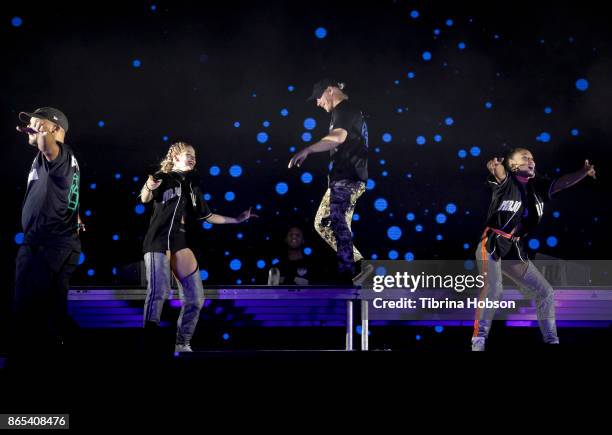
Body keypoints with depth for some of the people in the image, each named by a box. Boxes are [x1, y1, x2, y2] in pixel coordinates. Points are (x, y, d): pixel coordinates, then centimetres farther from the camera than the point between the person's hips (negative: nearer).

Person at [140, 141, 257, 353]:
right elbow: (145, 199, -18)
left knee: (195, 297, 2)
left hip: (182, 244, 6)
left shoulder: (192, 185, 20)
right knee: (159, 291, -21)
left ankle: (182, 345, 13)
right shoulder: (163, 178, 2)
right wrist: (148, 188, -41)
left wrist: (236, 220, 25)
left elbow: (205, 216, 26)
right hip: (159, 241, -6)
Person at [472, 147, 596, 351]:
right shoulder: (506, 181, -9)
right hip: (491, 245, -7)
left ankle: (551, 341, 24)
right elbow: (499, 172, -31)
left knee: (546, 292, 11)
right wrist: (493, 166, -56)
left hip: (514, 250, 8)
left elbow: (562, 182, -2)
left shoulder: (537, 186, 8)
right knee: (493, 288, -29)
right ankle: (478, 342, -27)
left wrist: (584, 172, -21)